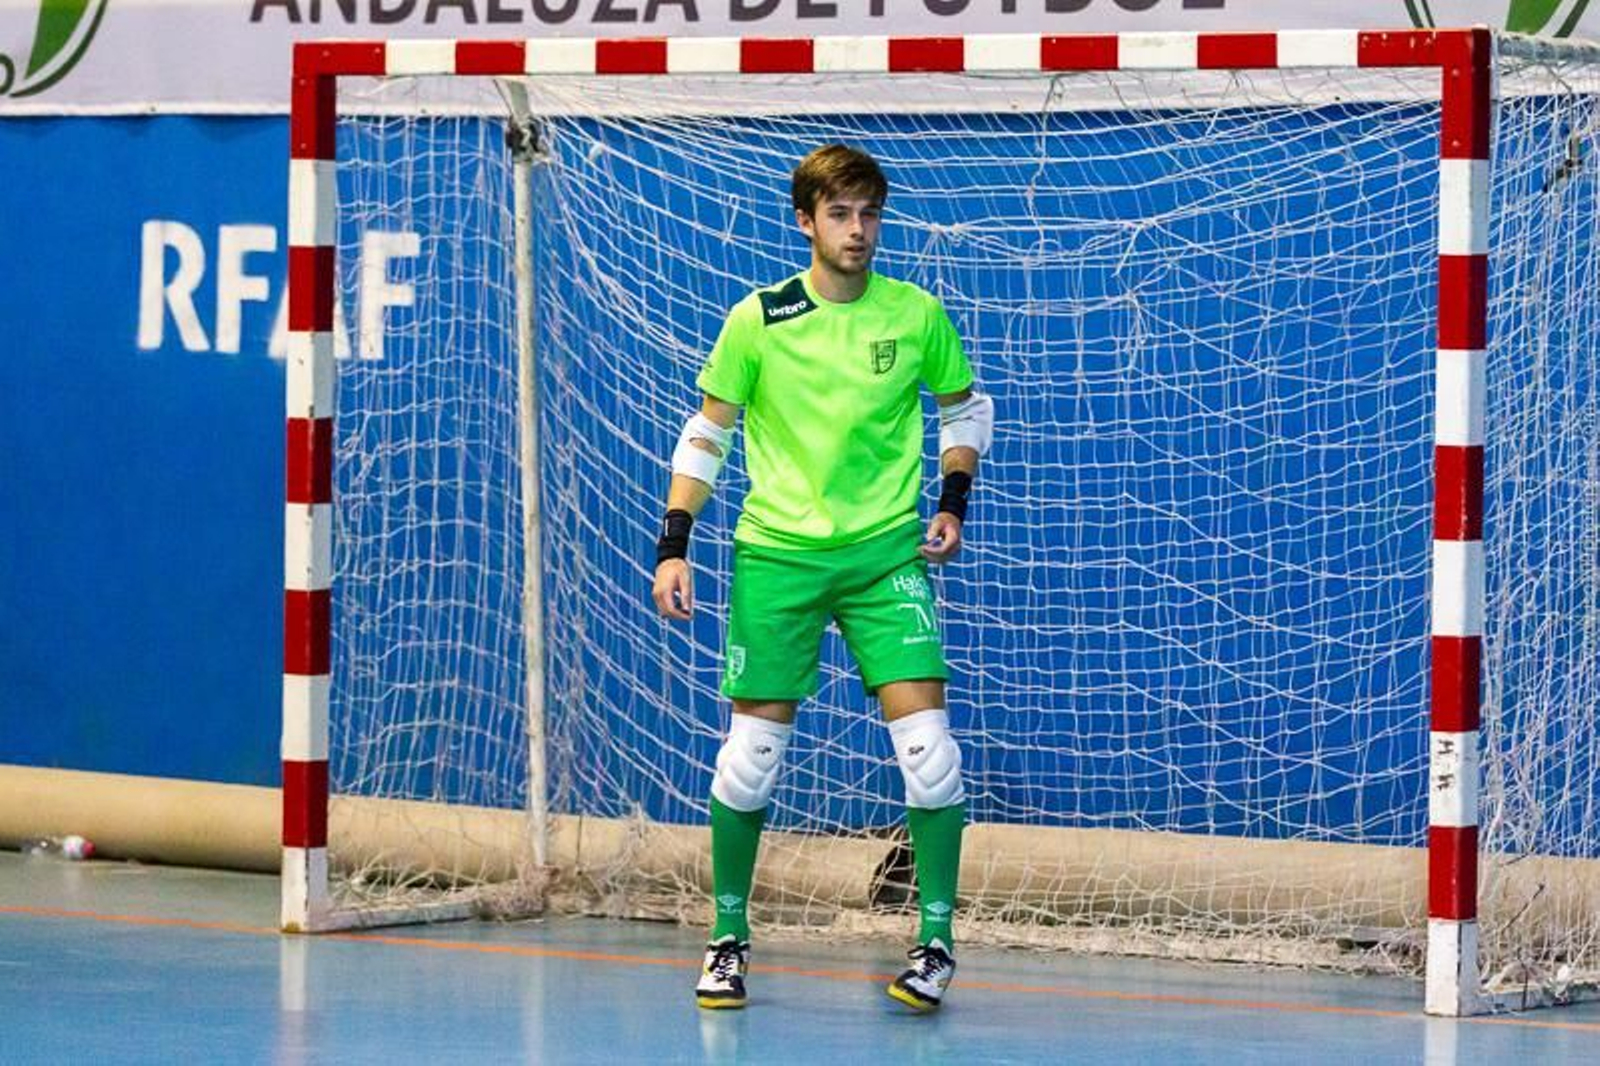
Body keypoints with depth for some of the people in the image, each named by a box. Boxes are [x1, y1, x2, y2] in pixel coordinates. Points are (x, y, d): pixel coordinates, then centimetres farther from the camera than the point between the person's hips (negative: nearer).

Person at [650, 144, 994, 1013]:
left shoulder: (917, 316, -1)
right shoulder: (757, 321, -4)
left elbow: (966, 409, 16)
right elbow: (704, 437, 4)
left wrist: (952, 503, 3)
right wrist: (673, 546, -4)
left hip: (888, 551, 0)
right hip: (776, 551, 0)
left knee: (926, 740, -12)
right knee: (750, 753, 0)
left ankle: (936, 942, 0)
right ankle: (728, 940, 17)